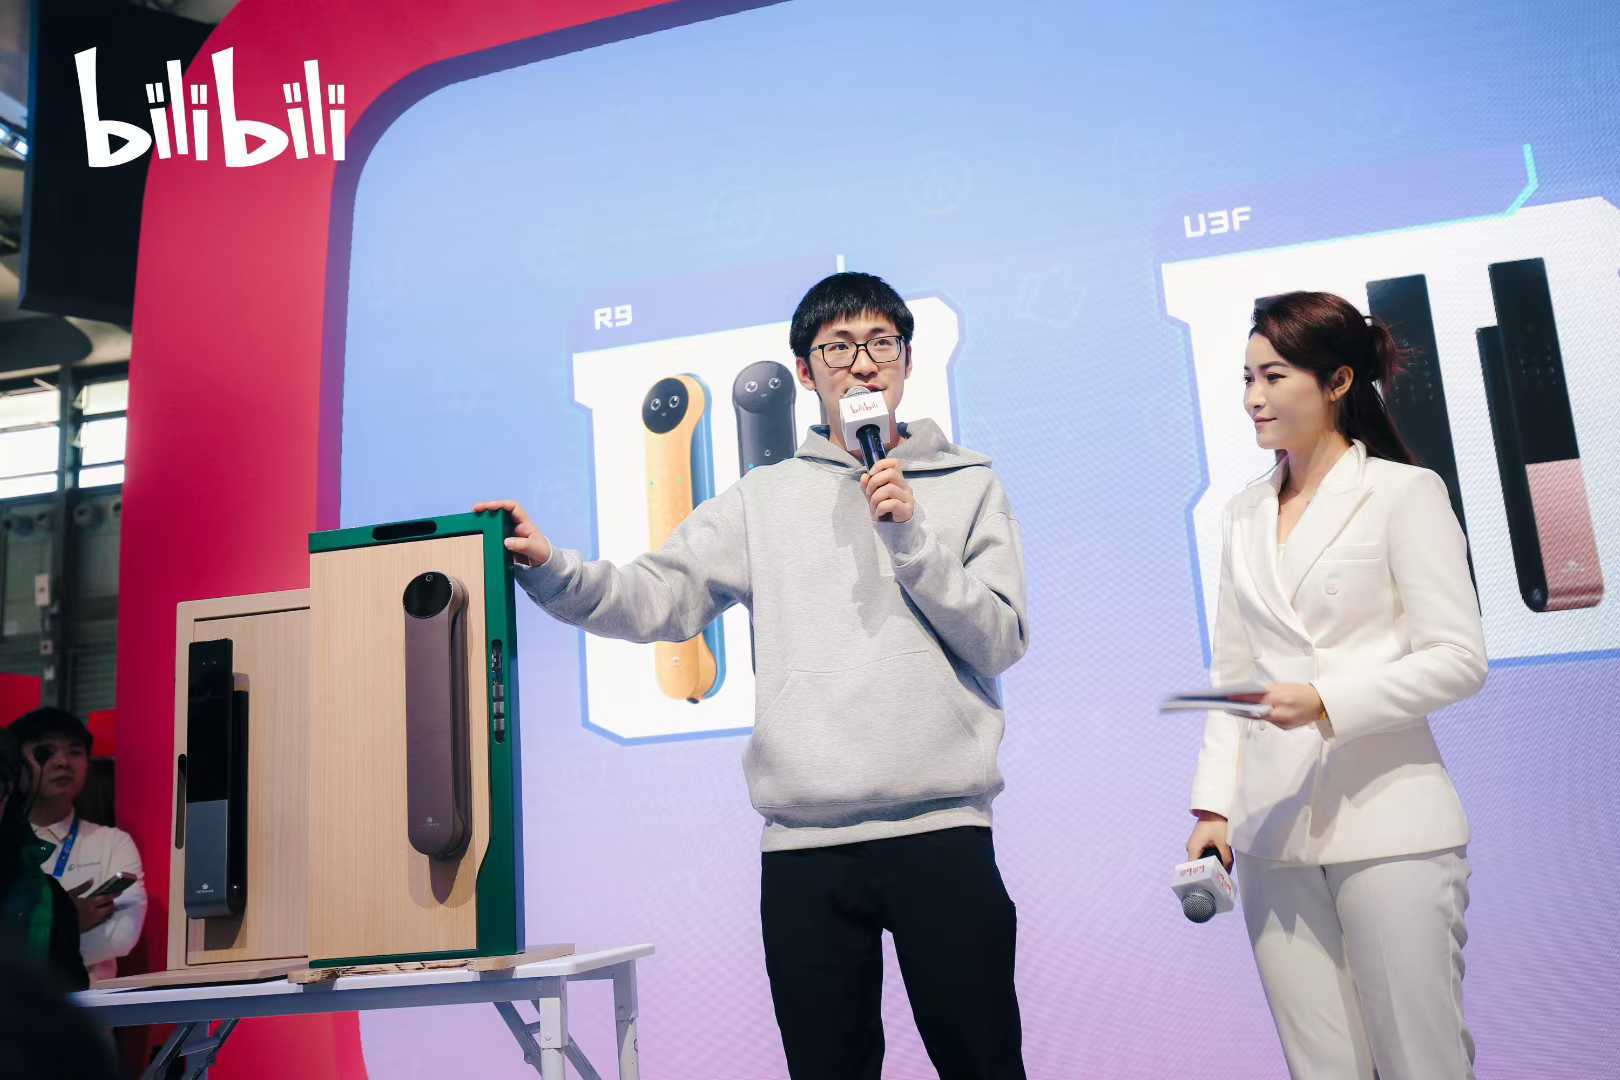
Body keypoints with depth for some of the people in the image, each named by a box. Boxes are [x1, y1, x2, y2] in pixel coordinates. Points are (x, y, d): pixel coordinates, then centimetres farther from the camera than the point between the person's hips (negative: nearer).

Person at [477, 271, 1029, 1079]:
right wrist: (553, 572, -17)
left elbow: (1001, 641, 0)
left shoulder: (968, 485, 9)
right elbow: (655, 600, 0)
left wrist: (911, 536, -10)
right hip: (804, 844, 1)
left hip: (941, 829, -1)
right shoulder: (764, 500, 11)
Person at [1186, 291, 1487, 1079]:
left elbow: (1458, 657, -7)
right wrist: (1214, 805, 5)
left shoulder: (1406, 493, -1)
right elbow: (1231, 675, 12)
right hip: (1275, 834, 4)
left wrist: (1328, 702, -20)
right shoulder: (1244, 515, 13)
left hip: (1387, 827, -4)